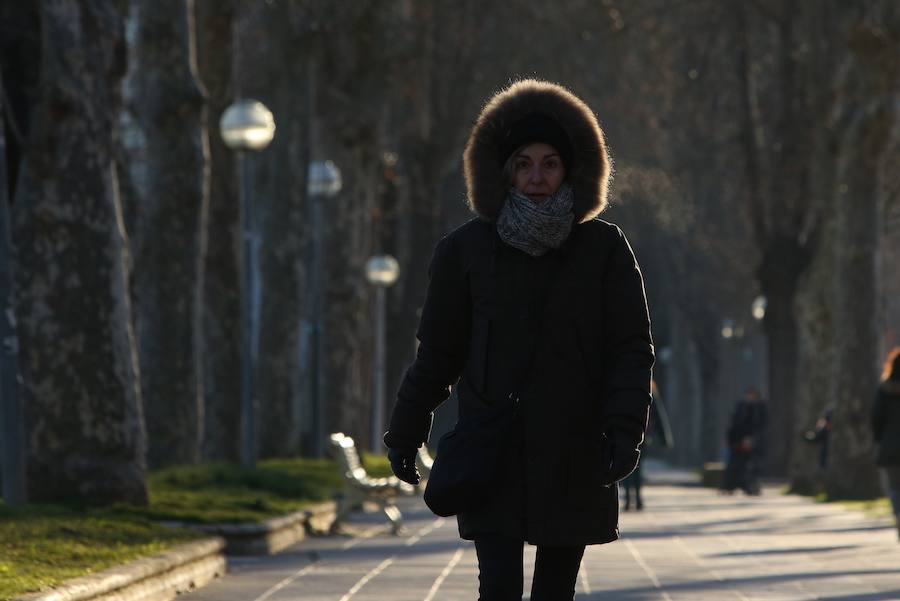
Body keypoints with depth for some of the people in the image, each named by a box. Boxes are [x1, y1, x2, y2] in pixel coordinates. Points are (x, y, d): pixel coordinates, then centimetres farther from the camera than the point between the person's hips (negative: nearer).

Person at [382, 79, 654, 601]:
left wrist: (625, 430, -13)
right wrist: (405, 434, 11)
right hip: (491, 456, -1)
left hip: (575, 459, 1)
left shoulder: (605, 249, 3)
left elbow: (633, 349, 0)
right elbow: (438, 352, 10)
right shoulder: (466, 250, 3)